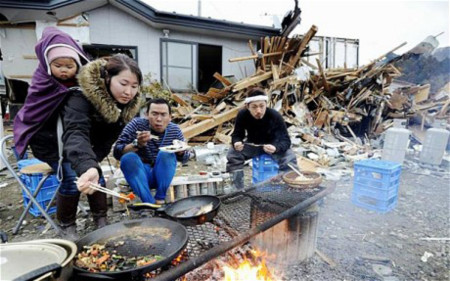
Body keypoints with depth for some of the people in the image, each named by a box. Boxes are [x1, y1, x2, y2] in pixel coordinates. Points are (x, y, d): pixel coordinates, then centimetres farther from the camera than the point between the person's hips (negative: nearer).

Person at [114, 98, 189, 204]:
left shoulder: (175, 130, -4)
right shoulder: (137, 124, -10)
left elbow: (184, 158, 7)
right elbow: (117, 152, -14)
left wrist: (181, 151, -17)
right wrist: (136, 144, -33)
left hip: (163, 176, 1)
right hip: (139, 175, 0)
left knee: (166, 153, -26)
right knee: (128, 157, -28)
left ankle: (160, 200, -20)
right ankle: (150, 203, -31)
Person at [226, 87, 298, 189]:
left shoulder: (275, 116, -29)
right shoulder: (242, 115, -23)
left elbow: (285, 140, -27)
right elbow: (236, 135, -12)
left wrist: (276, 148, -51)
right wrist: (236, 143, -37)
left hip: (273, 145, -2)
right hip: (251, 145, 2)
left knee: (289, 159, -28)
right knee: (233, 155, -21)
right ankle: (238, 189, -6)